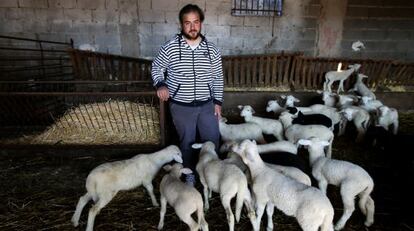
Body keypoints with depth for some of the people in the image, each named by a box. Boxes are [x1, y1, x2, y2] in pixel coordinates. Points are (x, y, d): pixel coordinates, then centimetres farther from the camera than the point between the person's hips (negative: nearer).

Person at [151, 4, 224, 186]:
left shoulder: (212, 49, -2)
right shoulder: (170, 48, -8)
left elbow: (218, 78, 5)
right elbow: (156, 68, 5)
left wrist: (218, 101, 2)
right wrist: (160, 84, -14)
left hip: (206, 105, 2)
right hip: (181, 106, -2)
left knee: (212, 140, 10)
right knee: (187, 142, 12)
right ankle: (190, 173, 35)